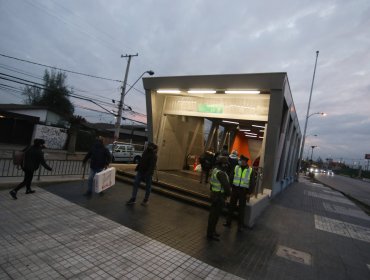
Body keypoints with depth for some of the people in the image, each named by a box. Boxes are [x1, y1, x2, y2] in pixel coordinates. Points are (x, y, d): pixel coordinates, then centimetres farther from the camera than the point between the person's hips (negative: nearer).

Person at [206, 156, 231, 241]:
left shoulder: (215, 170, 8)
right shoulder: (221, 173, -23)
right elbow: (226, 185, -27)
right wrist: (228, 194, -9)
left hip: (215, 194, 10)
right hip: (219, 196, -10)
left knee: (214, 213, 20)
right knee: (215, 215, 1)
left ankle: (212, 231, 35)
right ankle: (210, 234, 13)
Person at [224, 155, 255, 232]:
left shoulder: (250, 170, -5)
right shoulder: (236, 167, 0)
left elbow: (252, 183, 0)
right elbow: (231, 178, 4)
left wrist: (249, 192, -4)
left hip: (243, 191, -2)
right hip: (235, 189, 2)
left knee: (241, 208, 8)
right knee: (231, 206, 11)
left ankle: (240, 225, 21)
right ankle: (228, 222, 25)